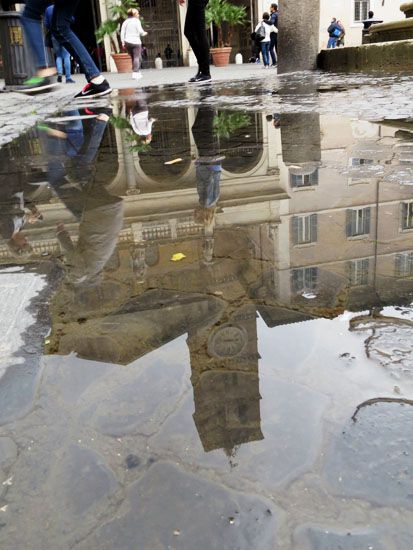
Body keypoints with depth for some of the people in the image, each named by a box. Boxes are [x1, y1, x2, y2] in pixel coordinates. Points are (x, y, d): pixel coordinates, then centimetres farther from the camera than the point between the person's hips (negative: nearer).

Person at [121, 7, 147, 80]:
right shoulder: (137, 21, -2)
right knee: (137, 57, -4)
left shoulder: (126, 21, 12)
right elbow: (140, 31, -10)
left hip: (127, 42, 5)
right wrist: (144, 33, 10)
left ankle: (138, 72, 18)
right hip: (135, 41, -5)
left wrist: (123, 42, 9)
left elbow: (122, 32, 7)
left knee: (133, 57, 14)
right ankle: (135, 73, -14)